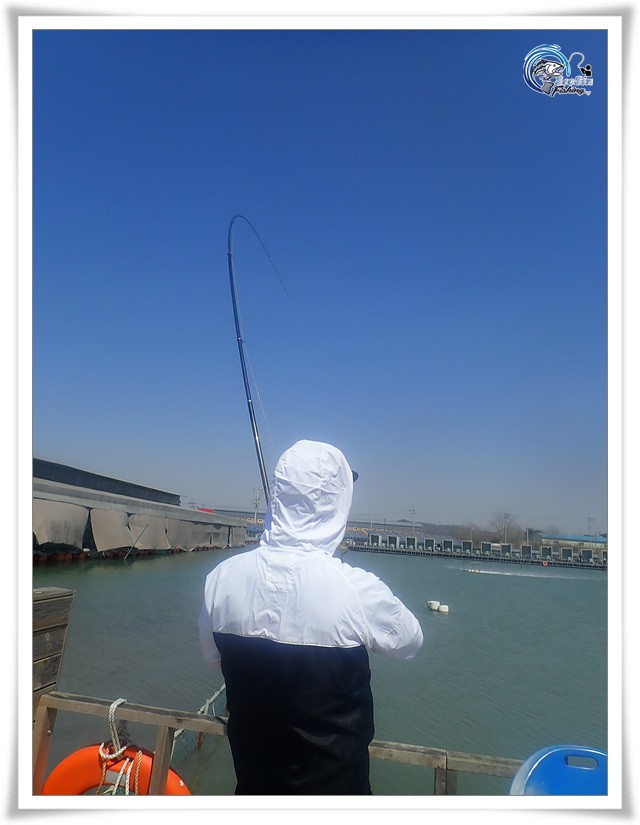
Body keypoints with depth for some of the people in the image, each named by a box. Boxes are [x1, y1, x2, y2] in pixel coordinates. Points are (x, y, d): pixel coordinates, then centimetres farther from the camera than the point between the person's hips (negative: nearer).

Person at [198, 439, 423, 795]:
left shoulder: (221, 578, -19)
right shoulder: (358, 590, -30)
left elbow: (213, 655, 1)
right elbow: (410, 642, -8)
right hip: (334, 780, -2)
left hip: (252, 777, 3)